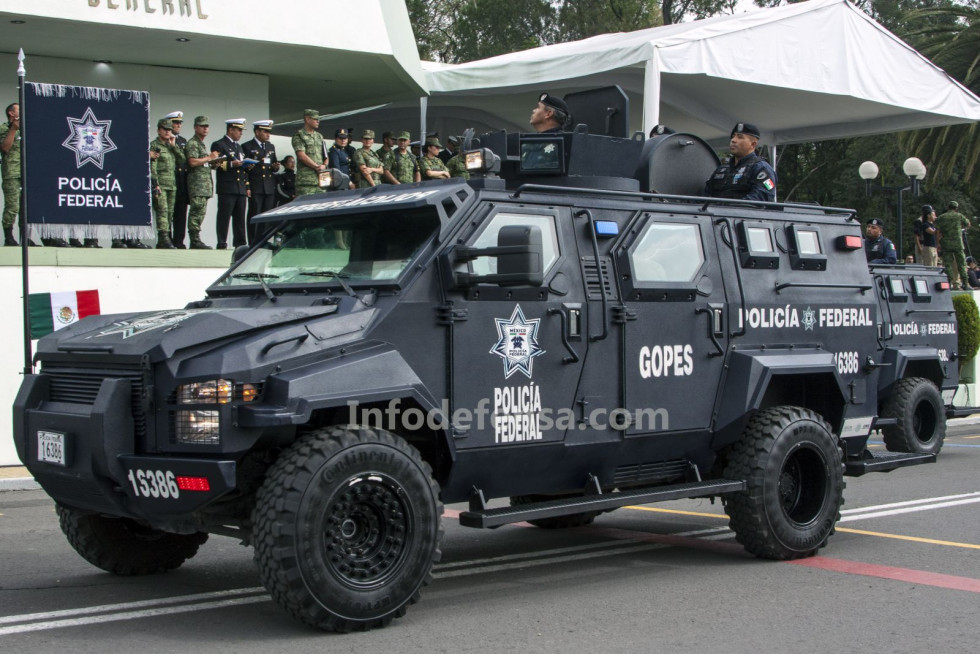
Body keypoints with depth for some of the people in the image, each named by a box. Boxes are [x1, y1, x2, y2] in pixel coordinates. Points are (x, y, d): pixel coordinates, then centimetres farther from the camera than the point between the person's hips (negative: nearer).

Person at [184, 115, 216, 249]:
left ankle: (195, 241, 8)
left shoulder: (202, 144, 25)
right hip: (196, 181, -10)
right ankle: (195, 240, -14)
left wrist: (212, 163, 14)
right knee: (197, 211, -13)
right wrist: (209, 158, -10)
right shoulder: (192, 143, -6)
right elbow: (192, 162, -18)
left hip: (205, 183, 10)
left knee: (200, 212, 7)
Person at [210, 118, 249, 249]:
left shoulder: (239, 146, 27)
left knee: (240, 218, 4)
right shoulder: (219, 145, 1)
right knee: (224, 216, -7)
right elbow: (215, 163, -10)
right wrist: (231, 164, -20)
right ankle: (222, 243, -7)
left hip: (241, 188, 7)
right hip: (227, 188, -7)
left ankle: (240, 243, 6)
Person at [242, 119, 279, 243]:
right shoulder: (247, 146, 4)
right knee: (254, 216, -6)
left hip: (270, 188, 5)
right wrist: (248, 167, -20)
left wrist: (275, 167, 2)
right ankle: (253, 244, -4)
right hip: (255, 187, -5)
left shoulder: (271, 147, 21)